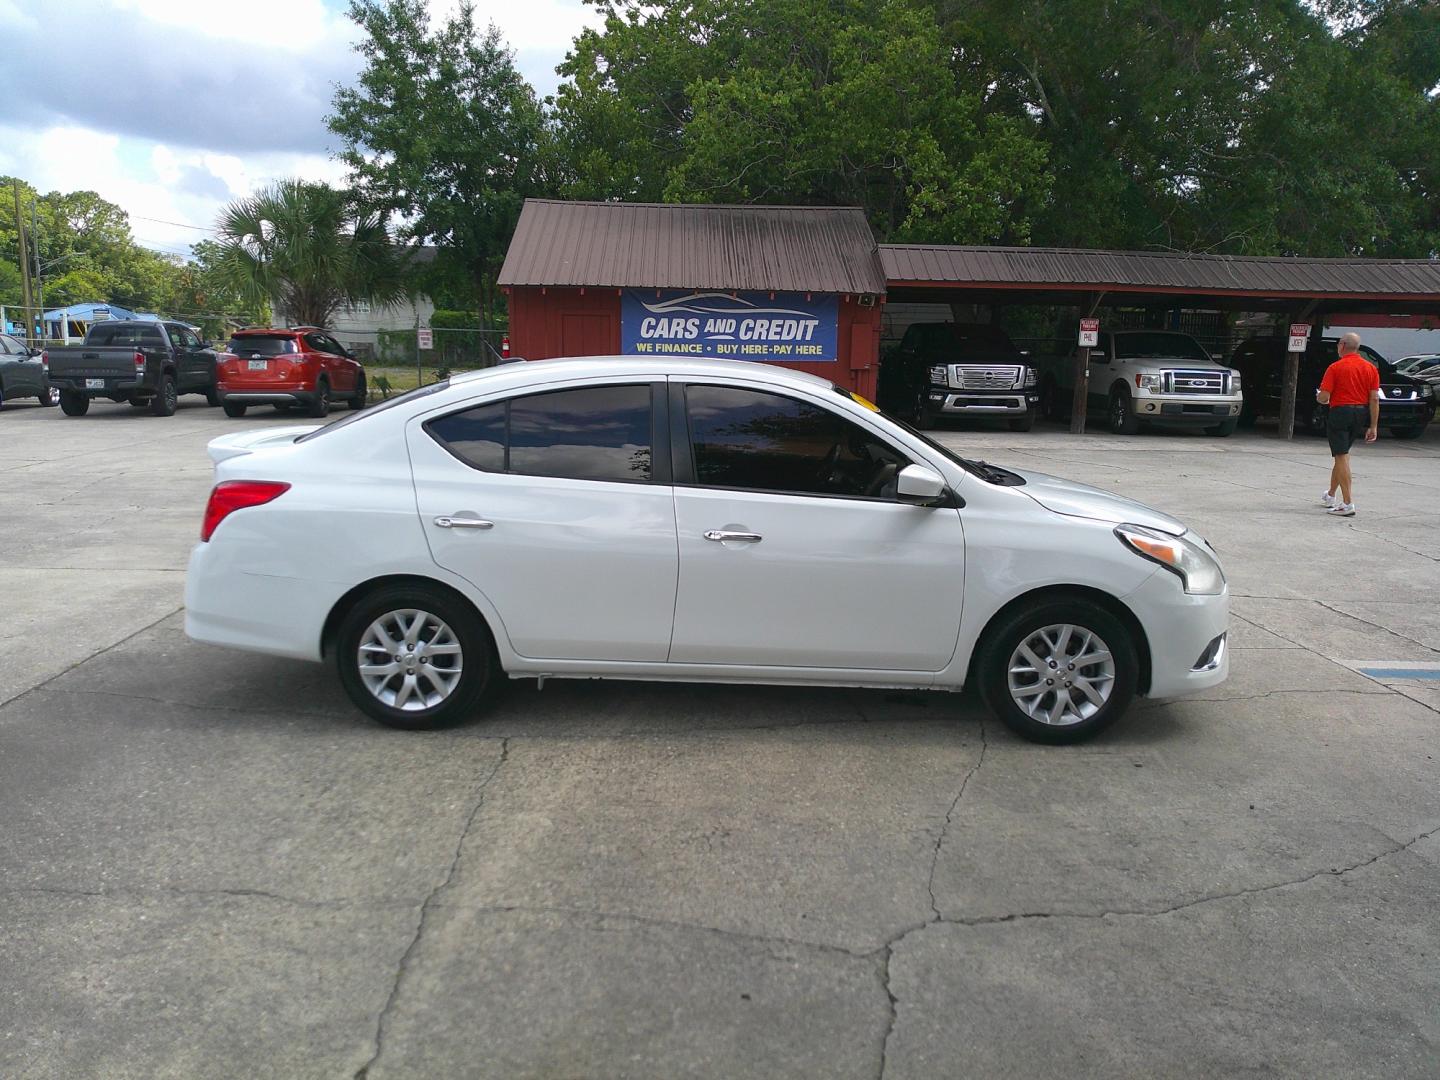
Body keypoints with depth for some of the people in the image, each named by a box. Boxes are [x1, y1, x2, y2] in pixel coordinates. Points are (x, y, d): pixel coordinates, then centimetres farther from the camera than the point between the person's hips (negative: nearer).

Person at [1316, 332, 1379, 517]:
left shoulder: (1335, 367, -10)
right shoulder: (1371, 368, 6)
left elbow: (1323, 397, -14)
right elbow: (1374, 399, 2)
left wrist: (1319, 398, 11)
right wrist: (1373, 426, 5)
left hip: (1340, 413, -6)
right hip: (1361, 414, 6)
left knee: (1342, 457, -7)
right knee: (1342, 455, 20)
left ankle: (1347, 504, -13)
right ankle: (1330, 496, 31)